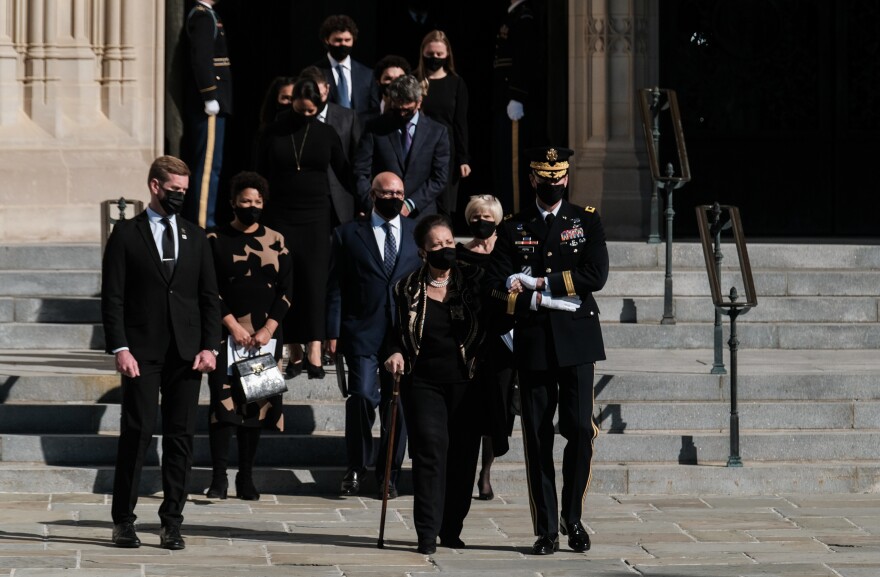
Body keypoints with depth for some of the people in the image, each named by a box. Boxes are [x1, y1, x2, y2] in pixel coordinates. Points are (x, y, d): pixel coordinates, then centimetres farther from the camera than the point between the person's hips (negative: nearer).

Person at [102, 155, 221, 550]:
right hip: (142, 351, -3)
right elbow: (112, 297, -1)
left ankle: (172, 521, 5)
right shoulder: (126, 235, 3)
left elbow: (210, 297, 12)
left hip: (186, 353, 3)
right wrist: (120, 348, -11)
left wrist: (209, 346, 1)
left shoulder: (195, 237, 14)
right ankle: (123, 520, 2)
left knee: (181, 437, 1)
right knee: (137, 432, -6)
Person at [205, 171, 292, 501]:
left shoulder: (275, 241, 9)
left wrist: (267, 330, -6)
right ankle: (219, 477, -8)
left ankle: (246, 479, 11)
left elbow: (287, 290, 6)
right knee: (223, 401, -10)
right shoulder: (216, 240, 3)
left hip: (265, 336, 3)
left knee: (258, 404, 4)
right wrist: (234, 327, -11)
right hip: (226, 334, -2)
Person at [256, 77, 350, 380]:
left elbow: (344, 172, 10)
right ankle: (293, 351, 5)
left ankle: (314, 354, -16)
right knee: (287, 282, 0)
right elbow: (261, 174, 7)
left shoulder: (326, 134, 4)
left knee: (314, 280, -9)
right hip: (282, 216, 0)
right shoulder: (274, 133, 3)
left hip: (316, 217, 0)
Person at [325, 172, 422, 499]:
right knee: (362, 395, -14)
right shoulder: (348, 235, 7)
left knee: (397, 404, 3)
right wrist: (333, 332, -2)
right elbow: (336, 287, 5)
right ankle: (357, 467, 2)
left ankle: (388, 473, 15)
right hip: (362, 333, -2)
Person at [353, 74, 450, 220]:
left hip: (421, 215, 0)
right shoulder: (375, 129, 5)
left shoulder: (437, 131, 6)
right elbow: (361, 173, 1)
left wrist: (410, 205, -8)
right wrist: (373, 208, -13)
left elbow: (440, 178, 2)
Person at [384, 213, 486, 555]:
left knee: (463, 456, 2)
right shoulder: (408, 289, 7)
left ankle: (451, 530, 15)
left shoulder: (472, 281, 6)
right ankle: (427, 534, -11)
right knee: (431, 450, -12)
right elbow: (398, 332, 15)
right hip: (424, 382, -1)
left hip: (466, 383, 1)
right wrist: (396, 353, -3)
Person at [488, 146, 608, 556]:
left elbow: (596, 275, -6)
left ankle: (573, 519, 8)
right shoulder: (513, 229, 10)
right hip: (533, 342, 1)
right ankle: (546, 530, 5)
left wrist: (539, 283, -10)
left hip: (576, 341, -1)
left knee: (580, 430, -9)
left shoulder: (587, 221, 8)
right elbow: (500, 287, 1)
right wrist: (550, 300, -13)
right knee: (538, 438, 1)